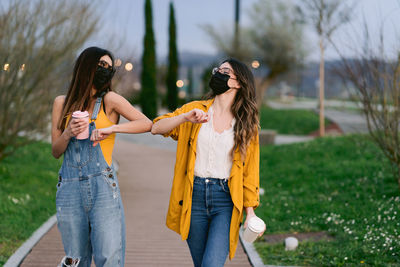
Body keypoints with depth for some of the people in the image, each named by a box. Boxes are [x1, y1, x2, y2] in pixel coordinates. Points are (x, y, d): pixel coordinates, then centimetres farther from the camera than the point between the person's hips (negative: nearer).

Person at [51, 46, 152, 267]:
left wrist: (112, 128, -16)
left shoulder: (110, 100, 4)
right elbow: (55, 152, 11)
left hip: (103, 186, -2)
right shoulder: (62, 103, 11)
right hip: (69, 188, 2)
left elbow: (147, 124, -7)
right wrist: (68, 133, -7)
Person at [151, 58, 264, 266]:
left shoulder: (247, 124, 5)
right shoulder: (195, 109, 8)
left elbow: (250, 171, 7)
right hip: (194, 196, 2)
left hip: (226, 201, -2)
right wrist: (185, 117, -18)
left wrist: (250, 210, 3)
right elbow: (156, 128, -2)